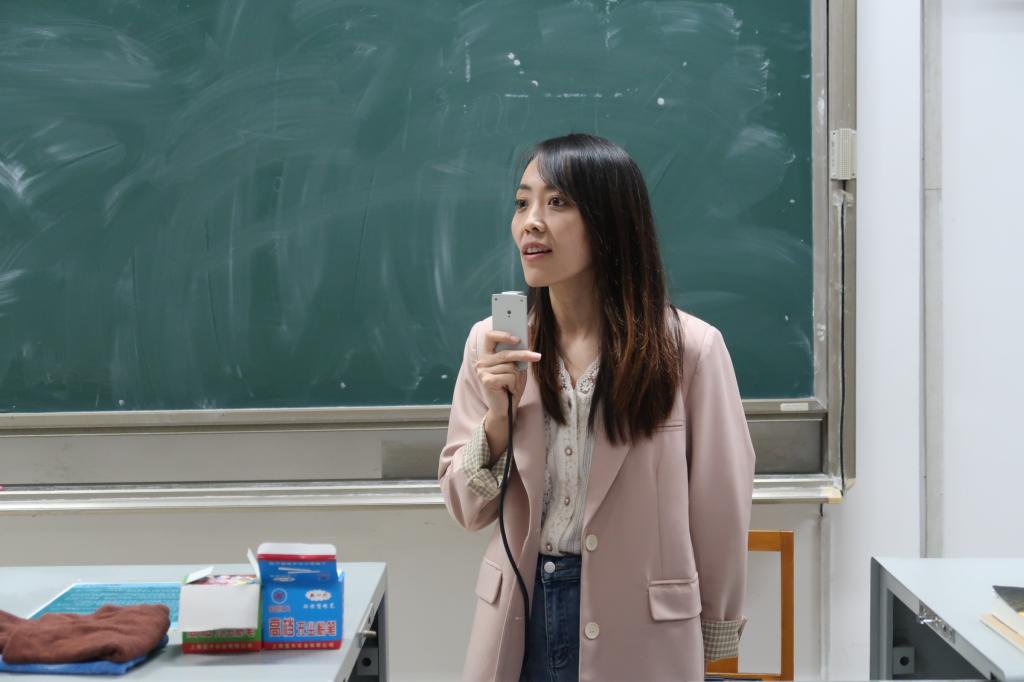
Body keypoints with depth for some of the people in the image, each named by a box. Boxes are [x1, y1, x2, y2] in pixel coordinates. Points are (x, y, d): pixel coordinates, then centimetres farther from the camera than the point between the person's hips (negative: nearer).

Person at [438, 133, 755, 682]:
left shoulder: (689, 348, -13)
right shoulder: (492, 343, -4)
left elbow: (719, 511, -4)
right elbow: (467, 509, 1)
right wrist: (498, 416, -16)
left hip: (639, 632, -2)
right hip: (518, 620, 3)